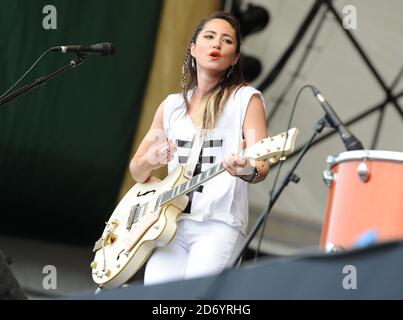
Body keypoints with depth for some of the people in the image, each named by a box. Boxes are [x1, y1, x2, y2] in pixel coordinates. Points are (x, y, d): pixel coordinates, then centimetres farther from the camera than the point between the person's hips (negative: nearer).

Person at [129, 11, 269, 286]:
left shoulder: (246, 99, 2)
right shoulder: (172, 105, 15)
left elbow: (262, 167, -8)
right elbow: (137, 171, 19)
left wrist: (247, 170, -33)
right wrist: (150, 162, -5)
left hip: (219, 223, -4)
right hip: (172, 220, 4)